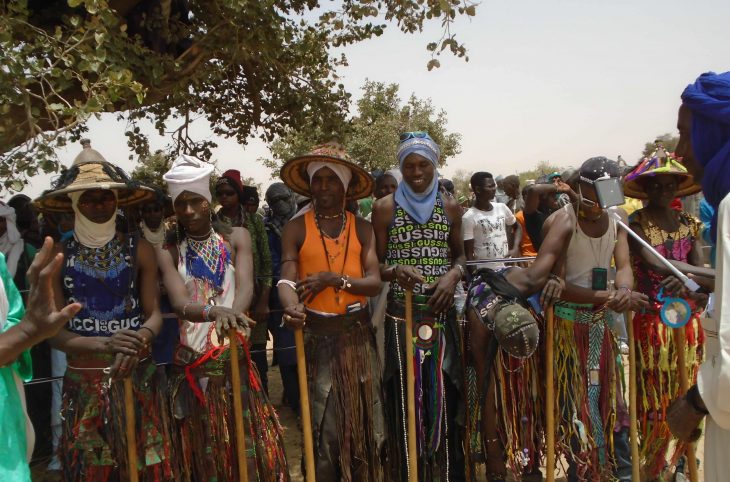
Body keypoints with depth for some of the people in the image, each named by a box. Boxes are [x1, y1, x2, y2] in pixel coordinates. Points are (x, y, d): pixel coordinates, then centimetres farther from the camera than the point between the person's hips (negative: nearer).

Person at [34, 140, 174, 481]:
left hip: (138, 376, 0)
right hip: (84, 381, 0)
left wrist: (138, 341, -24)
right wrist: (104, 343, -24)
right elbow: (54, 331, -6)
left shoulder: (140, 250, 0)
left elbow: (154, 314, -2)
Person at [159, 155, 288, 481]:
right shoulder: (168, 251, -2)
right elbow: (179, 302, -19)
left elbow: (246, 285, -16)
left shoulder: (236, 237, 1)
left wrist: (232, 313, -38)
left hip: (235, 358, 1)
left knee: (250, 446, 6)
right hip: (192, 364, 0)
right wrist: (214, 312, -41)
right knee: (202, 453, 9)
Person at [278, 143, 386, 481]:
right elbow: (287, 279, -15)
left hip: (357, 334, 2)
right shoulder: (296, 229, -2)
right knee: (322, 425, 4)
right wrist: (293, 307, -36)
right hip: (316, 336, -2)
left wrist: (333, 279, -19)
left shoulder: (361, 228, 4)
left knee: (364, 420, 12)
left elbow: (374, 282, -6)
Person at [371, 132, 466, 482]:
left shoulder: (450, 207, 8)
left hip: (442, 314, 2)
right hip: (401, 315, -2)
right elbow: (376, 264, 1)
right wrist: (396, 271, -20)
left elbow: (459, 255, 16)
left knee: (443, 393, 5)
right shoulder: (385, 208, 0)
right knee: (405, 397, 1)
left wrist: (453, 275, -6)